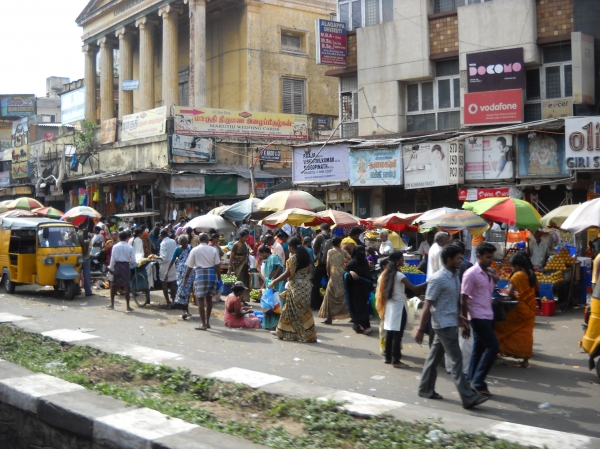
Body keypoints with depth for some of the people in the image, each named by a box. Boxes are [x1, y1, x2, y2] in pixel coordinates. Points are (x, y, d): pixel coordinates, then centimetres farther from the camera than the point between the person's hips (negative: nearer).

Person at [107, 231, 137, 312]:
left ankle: (112, 304, 21)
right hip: (126, 266, 0)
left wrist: (111, 268, 4)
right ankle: (128, 306, -5)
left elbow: (113, 258, -5)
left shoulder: (115, 247, -2)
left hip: (117, 265, 0)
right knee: (126, 286, -2)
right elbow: (133, 261, -3)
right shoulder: (130, 247, -1)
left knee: (113, 285, 14)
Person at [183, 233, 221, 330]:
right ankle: (207, 322, 26)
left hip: (200, 274, -3)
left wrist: (185, 277, 10)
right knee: (209, 298, 17)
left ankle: (204, 324, -1)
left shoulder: (195, 250, -1)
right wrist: (219, 278, 8)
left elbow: (189, 267, 0)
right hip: (212, 274, 3)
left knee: (200, 300, 1)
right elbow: (217, 265, 0)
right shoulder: (213, 250, 4)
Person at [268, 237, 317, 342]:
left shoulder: (293, 257, -14)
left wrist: (274, 282, -15)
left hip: (296, 286, -9)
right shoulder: (306, 256, 9)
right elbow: (309, 271, 16)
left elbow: (288, 273, -20)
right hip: (305, 284, 9)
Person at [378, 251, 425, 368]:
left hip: (390, 305, 9)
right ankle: (396, 360, -4)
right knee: (397, 334, -5)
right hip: (398, 306, -8)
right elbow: (414, 288, -21)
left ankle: (388, 357, 17)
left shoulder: (388, 273, 8)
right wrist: (427, 283, -13)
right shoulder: (399, 275, -17)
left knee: (390, 332, 12)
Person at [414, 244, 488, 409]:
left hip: (450, 323, 9)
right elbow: (427, 305, -17)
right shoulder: (438, 279, -18)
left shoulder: (454, 276, 9)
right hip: (444, 324, -9)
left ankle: (426, 389, 26)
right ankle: (468, 398, -6)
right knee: (456, 359, -8)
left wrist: (459, 317, 18)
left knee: (435, 357, 15)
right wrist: (421, 330, -16)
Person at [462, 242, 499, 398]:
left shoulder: (490, 272, 10)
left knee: (479, 349, 11)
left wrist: (495, 280, 5)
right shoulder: (471, 273, -14)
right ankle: (478, 381, -4)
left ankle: (473, 381, 18)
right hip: (478, 316, -8)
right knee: (493, 347, -10)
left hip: (487, 316, 8)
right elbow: (464, 298, -14)